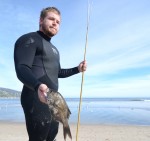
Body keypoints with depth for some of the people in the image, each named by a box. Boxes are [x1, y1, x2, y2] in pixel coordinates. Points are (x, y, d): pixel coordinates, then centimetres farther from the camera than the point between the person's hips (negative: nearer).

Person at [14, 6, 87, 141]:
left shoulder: (53, 49, 23)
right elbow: (22, 69, -21)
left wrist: (77, 69, 14)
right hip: (37, 99, -9)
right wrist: (37, 86, -40)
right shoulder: (29, 39, -6)